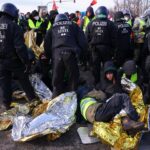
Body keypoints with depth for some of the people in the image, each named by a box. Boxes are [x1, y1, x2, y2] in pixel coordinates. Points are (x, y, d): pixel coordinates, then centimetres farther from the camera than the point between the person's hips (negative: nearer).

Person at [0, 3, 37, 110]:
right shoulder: (13, 26, -14)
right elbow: (20, 46, -20)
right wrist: (26, 61, -15)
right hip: (14, 60, -4)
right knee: (24, 80, 14)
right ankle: (32, 98, 26)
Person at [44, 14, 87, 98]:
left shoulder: (52, 28, 26)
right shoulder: (74, 26, 23)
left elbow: (47, 44, 21)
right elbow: (83, 41, 13)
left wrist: (49, 56, 29)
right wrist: (82, 52, 17)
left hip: (57, 54, 2)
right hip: (70, 53, -1)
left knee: (57, 79, 10)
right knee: (73, 77, 9)